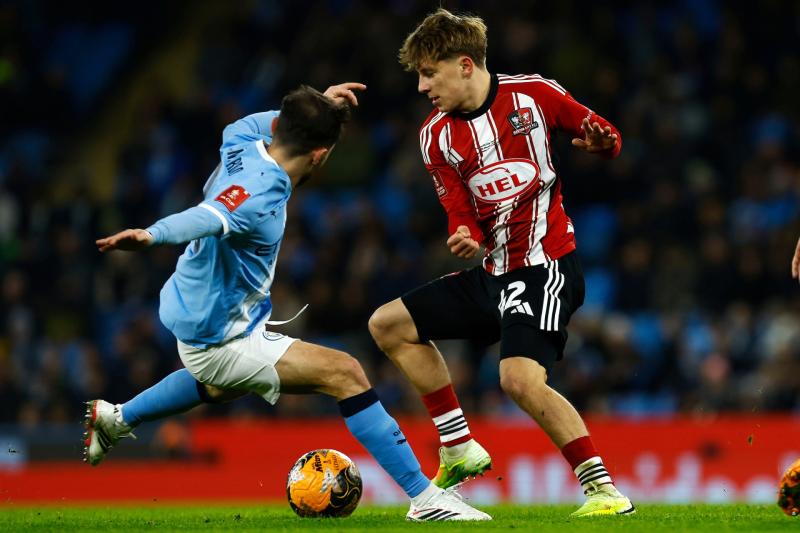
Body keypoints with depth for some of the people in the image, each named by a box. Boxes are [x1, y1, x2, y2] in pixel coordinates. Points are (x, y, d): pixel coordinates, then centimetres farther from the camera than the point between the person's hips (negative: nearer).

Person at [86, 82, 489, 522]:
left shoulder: (240, 146, -4)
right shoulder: (260, 195, -30)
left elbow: (245, 124, 22)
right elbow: (205, 218, -49)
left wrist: (316, 106, 16)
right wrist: (151, 236, -68)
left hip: (195, 317, 10)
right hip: (220, 340, -10)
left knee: (223, 386, 42)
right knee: (344, 374, -15)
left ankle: (114, 419, 58)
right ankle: (425, 498, -16)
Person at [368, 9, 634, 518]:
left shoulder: (533, 94, -7)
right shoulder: (437, 135, 5)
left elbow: (604, 135, 2)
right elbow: (462, 214, 4)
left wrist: (602, 142, -22)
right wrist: (465, 238, -19)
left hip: (545, 266, -7)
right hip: (491, 272, 7)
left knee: (520, 378, -27)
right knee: (388, 324, 9)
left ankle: (603, 488, -20)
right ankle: (459, 449, 12)